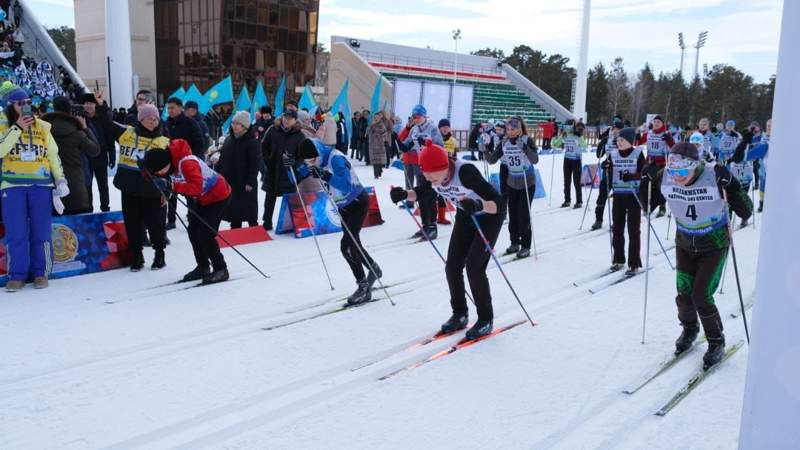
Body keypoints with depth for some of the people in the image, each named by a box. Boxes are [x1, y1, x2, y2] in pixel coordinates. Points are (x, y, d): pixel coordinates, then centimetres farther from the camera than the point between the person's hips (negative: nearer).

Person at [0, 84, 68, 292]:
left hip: (41, 185, 1)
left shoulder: (43, 127, 10)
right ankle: (17, 275, 6)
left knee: (41, 232, 2)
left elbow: (54, 156, 14)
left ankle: (41, 272, 11)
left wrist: (60, 180, 7)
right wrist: (17, 129, -13)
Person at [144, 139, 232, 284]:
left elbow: (197, 187, -41)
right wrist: (164, 188, -14)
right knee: (193, 230, 8)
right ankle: (203, 267, 21)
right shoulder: (170, 162, -5)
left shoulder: (186, 163, -33)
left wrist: (173, 186, -44)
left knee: (206, 234, -13)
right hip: (203, 198, 10)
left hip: (218, 195, -10)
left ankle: (221, 270, -2)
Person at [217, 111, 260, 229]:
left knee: (249, 210, 3)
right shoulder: (229, 139, 11)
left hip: (245, 183, -7)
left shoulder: (252, 142, -11)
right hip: (229, 181, 7)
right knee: (233, 209, 13)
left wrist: (250, 182, -19)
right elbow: (222, 160, 17)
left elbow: (255, 163, -16)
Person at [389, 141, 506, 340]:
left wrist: (478, 206, -58)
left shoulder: (466, 172, -37)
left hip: (490, 216, -6)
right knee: (452, 267, 0)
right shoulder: (434, 177, -19)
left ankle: (486, 319, 5)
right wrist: (404, 194, -18)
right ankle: (459, 314, 20)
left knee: (474, 268, -13)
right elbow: (420, 191, 4)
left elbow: (499, 203, -38)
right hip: (466, 216, 6)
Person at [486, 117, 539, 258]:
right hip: (511, 184, 4)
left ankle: (525, 246, 4)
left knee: (523, 215, -6)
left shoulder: (528, 140, -15)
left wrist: (524, 148, -40)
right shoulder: (504, 143, -3)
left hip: (527, 184, -4)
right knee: (512, 214, 9)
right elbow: (492, 160, -4)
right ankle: (515, 243, 23)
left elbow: (535, 160, -27)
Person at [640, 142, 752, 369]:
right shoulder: (664, 178, -18)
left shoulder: (715, 176, -27)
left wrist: (731, 187, -38)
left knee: (701, 297, -7)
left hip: (714, 246, -3)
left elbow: (745, 211, -23)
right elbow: (649, 203, -1)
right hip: (685, 244, 3)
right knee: (684, 295, 6)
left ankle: (716, 342, 19)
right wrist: (646, 181, -16)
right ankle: (690, 329, 39)